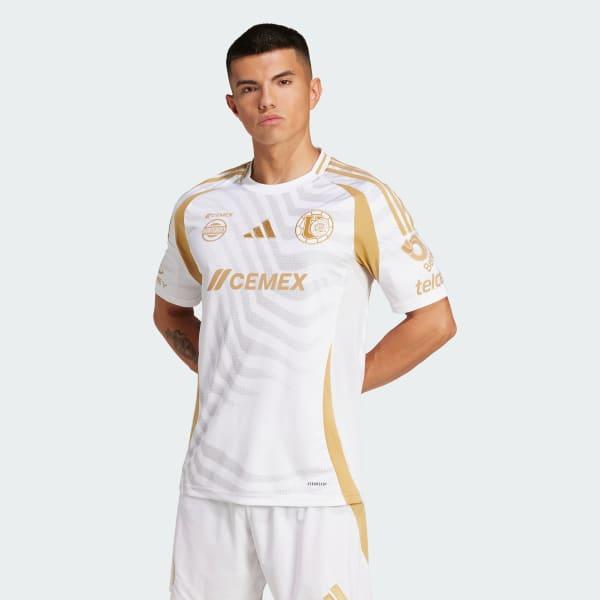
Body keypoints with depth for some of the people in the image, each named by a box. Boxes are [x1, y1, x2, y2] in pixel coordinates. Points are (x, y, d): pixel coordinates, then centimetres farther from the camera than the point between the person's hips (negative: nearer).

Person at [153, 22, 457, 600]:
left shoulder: (362, 200, -4)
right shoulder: (198, 209, 9)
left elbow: (433, 320, -2)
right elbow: (170, 311, 25)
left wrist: (346, 381, -3)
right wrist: (220, 370, 9)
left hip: (314, 482, -4)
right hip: (210, 479, 4)